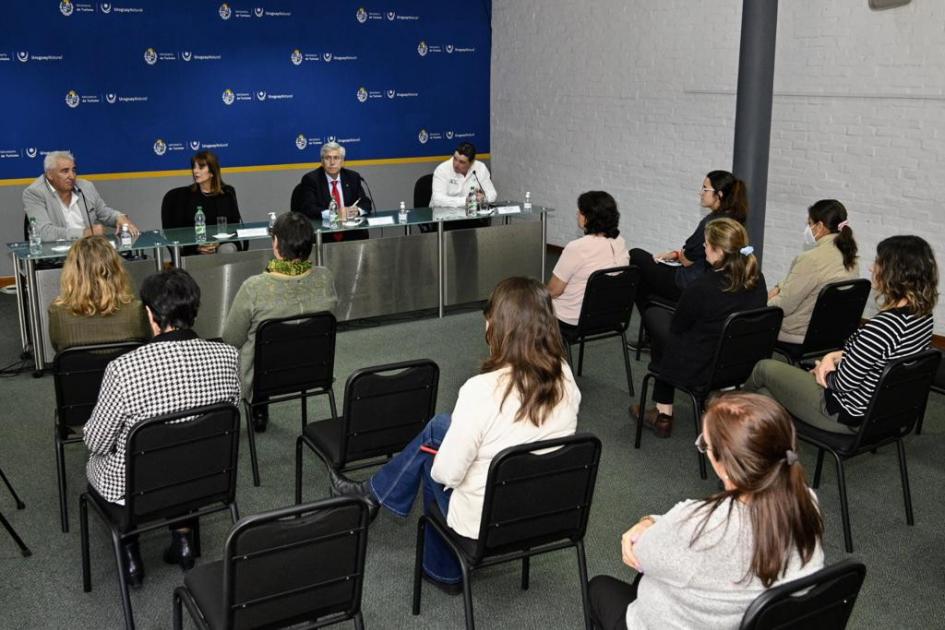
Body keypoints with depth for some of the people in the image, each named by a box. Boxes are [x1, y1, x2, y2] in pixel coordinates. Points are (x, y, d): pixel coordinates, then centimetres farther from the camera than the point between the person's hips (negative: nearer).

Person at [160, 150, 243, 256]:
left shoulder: (228, 193, 11)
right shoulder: (183, 195, 7)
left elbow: (235, 224, 6)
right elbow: (177, 229, 3)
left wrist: (219, 243, -13)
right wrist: (197, 246, -16)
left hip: (222, 245, 1)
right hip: (193, 252, -1)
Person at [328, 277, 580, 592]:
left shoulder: (482, 390, -30)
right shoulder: (565, 377, -12)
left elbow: (447, 473, -21)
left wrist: (441, 466, 2)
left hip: (486, 522, -5)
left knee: (431, 448, 20)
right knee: (440, 425, 18)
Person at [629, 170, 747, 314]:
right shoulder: (733, 219, 2)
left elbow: (687, 260, -16)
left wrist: (676, 254, 5)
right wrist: (676, 253, 4)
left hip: (691, 286, -10)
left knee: (635, 256, 5)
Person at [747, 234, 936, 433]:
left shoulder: (882, 326, -34)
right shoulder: (924, 316, -5)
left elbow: (844, 383, -24)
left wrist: (827, 372, -2)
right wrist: (836, 356, 0)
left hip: (850, 417, -8)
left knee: (764, 368, 14)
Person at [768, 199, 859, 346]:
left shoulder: (811, 259, -24)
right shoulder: (850, 258, 4)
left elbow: (783, 305, -18)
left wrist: (764, 304, -1)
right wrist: (779, 288, 7)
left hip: (802, 335, -9)